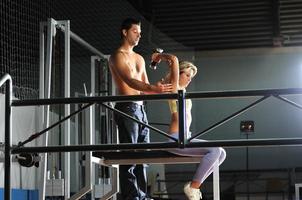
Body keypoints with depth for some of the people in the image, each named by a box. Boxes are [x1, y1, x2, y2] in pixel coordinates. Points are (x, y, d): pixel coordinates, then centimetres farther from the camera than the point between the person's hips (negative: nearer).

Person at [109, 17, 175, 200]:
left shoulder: (139, 58, 21)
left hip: (141, 109, 8)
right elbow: (129, 81, -19)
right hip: (127, 108, -8)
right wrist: (152, 88, -34)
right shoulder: (117, 56, -5)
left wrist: (161, 91, 0)